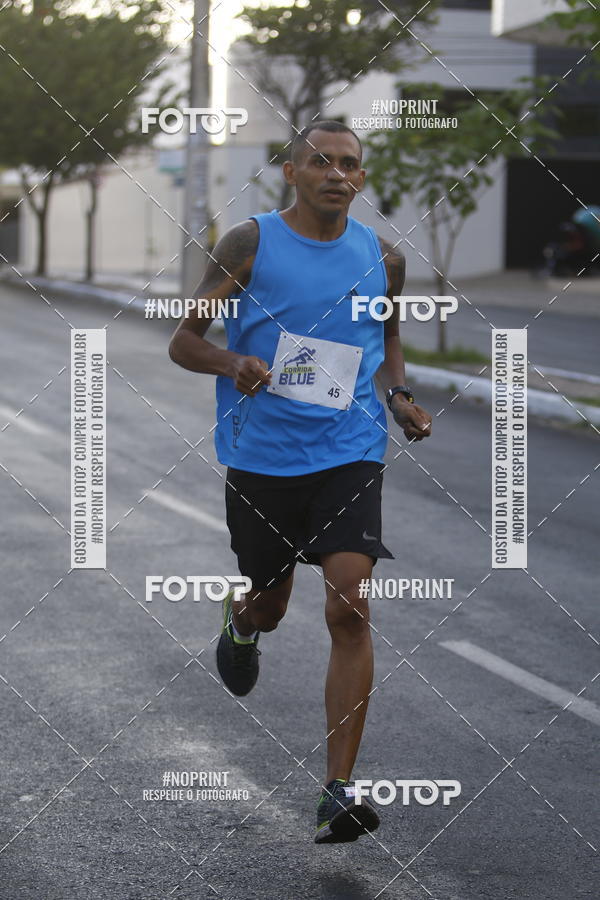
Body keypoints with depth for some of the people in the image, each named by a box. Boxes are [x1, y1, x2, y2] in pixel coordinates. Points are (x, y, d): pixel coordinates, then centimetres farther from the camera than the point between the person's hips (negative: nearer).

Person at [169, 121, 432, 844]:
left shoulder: (382, 259, 6)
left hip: (348, 455, 1)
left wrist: (399, 395, 4)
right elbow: (183, 341, 0)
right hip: (261, 455, -1)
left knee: (349, 608, -14)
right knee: (269, 606, 13)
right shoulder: (249, 244, -3)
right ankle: (240, 623, 55)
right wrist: (235, 364, -21)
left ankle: (338, 793, -11)